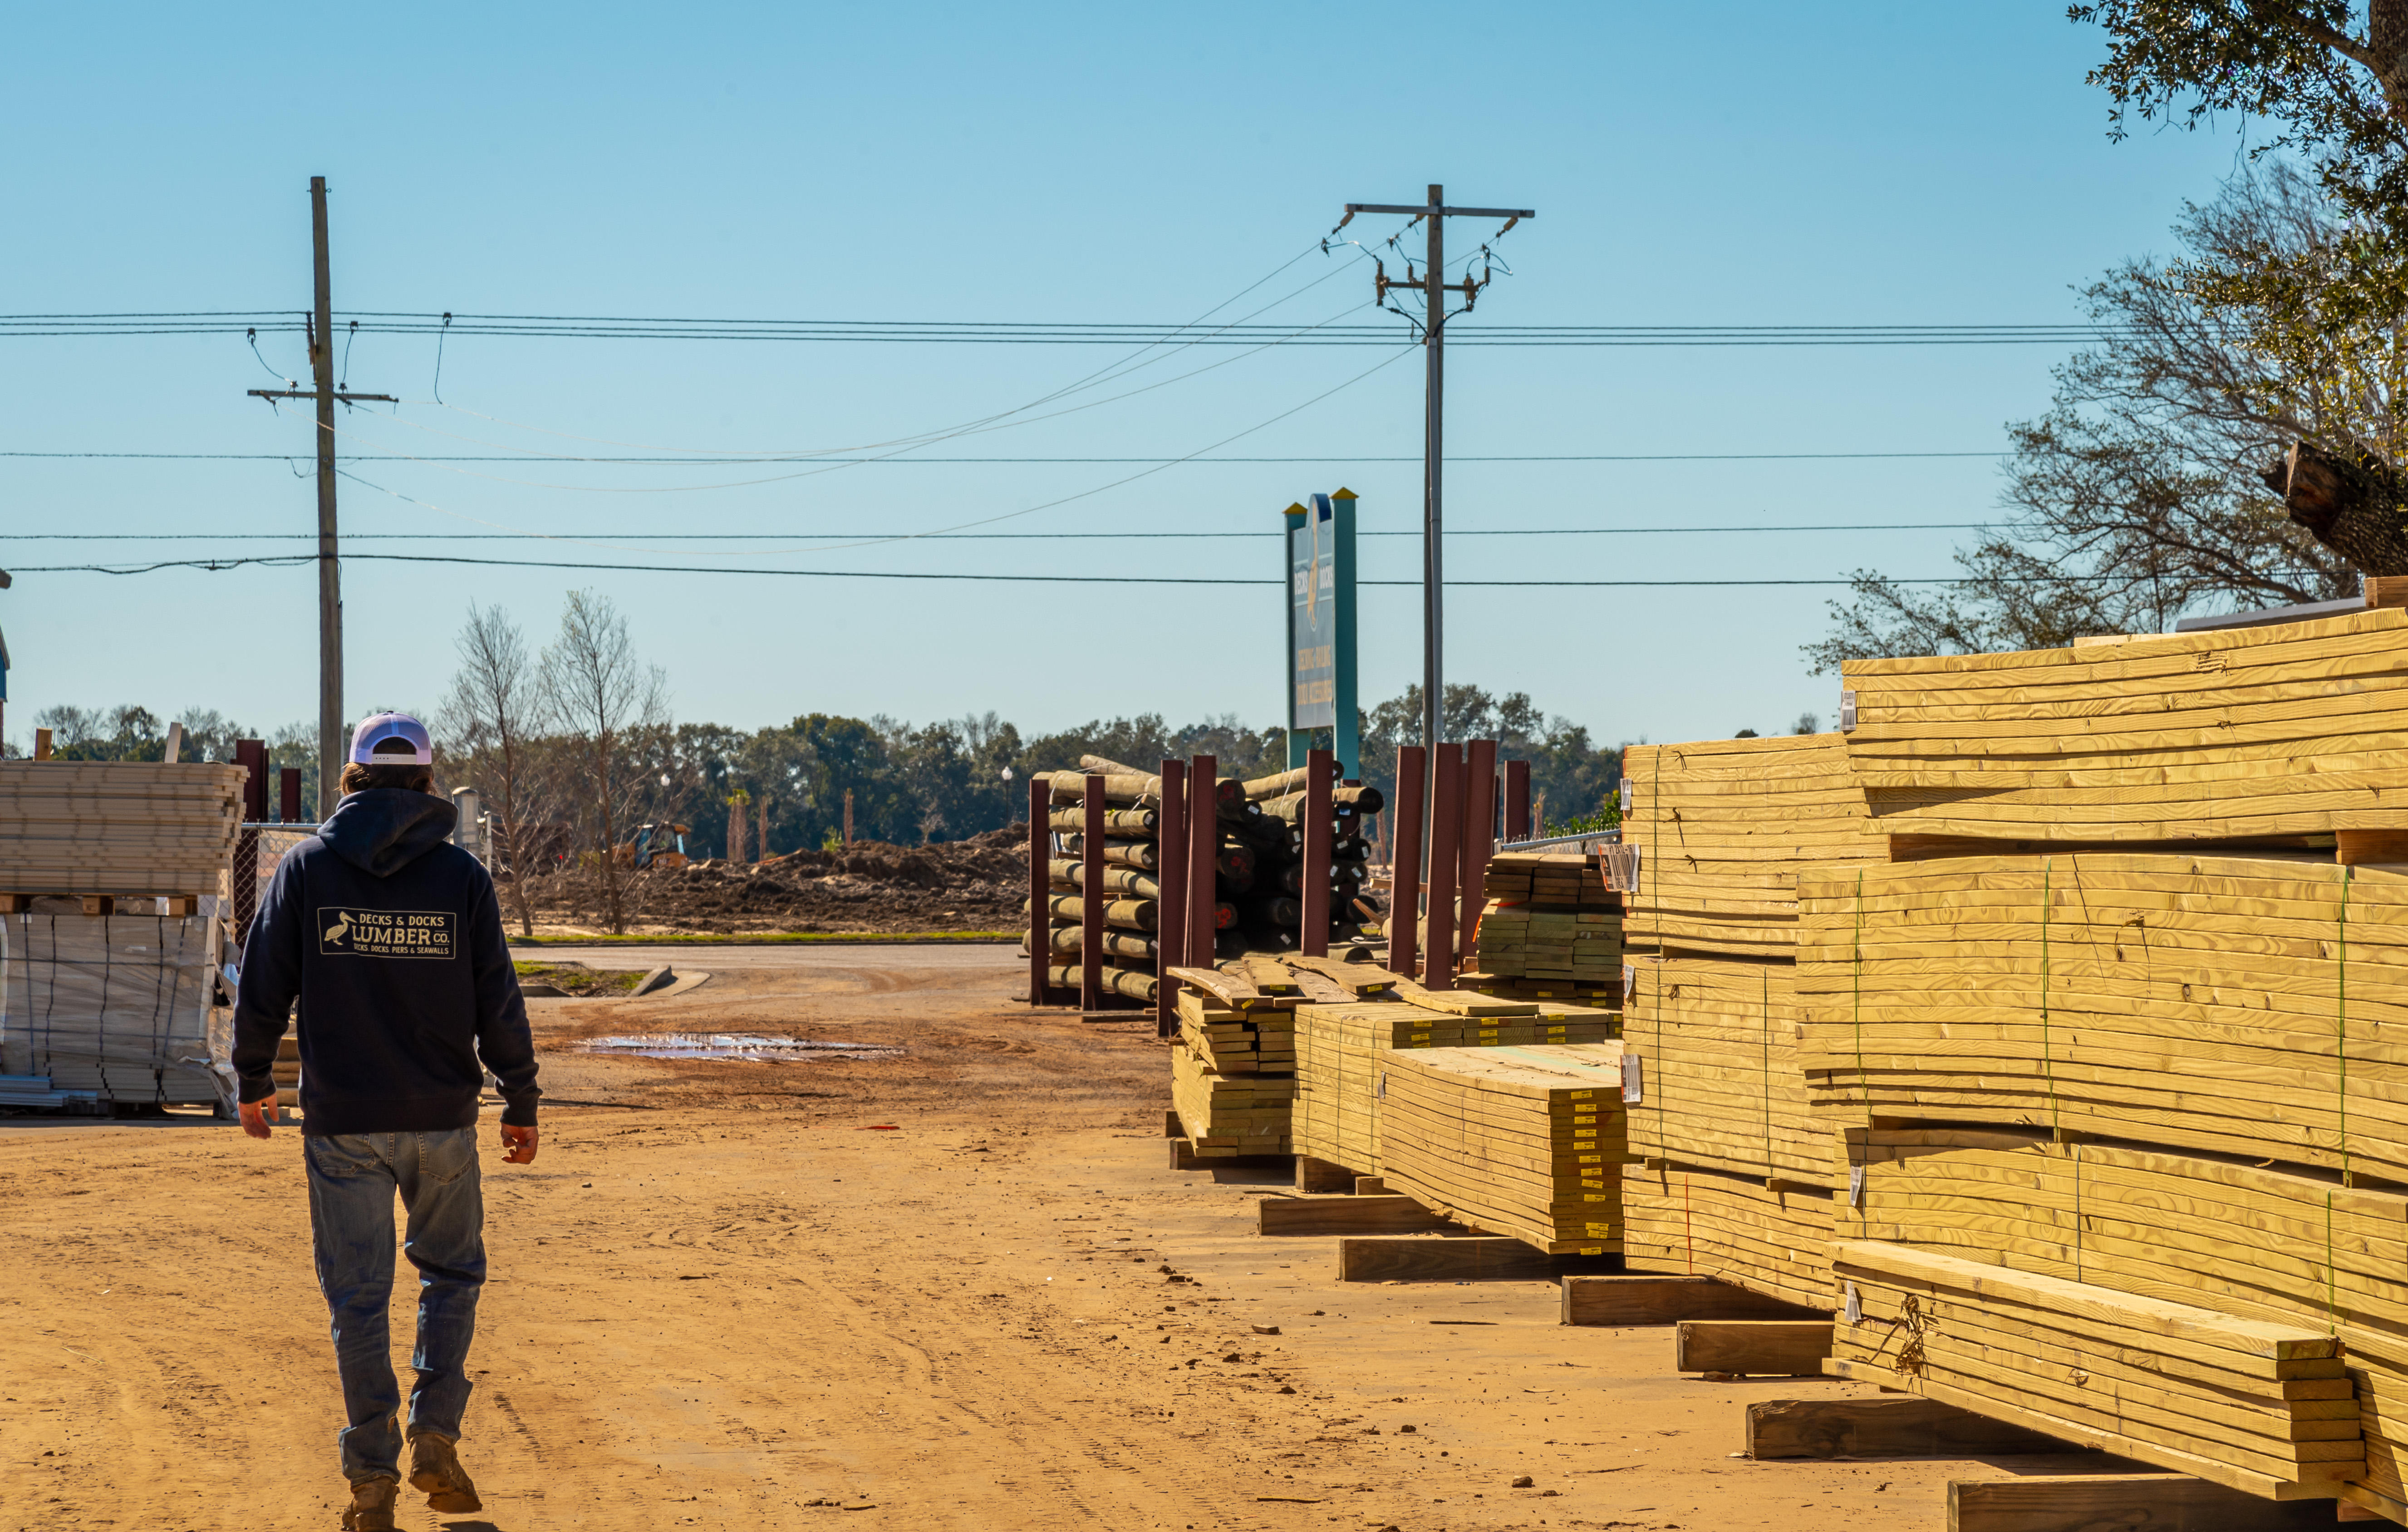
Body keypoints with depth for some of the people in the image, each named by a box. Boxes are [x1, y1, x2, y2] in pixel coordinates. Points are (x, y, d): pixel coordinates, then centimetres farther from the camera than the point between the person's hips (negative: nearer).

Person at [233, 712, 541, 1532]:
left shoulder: (306, 866, -1)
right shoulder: (462, 875, -2)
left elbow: (261, 987, 1)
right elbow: (499, 1004, -1)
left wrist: (253, 1081, 15)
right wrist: (520, 1103, 9)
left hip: (341, 1119, 0)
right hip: (442, 1118, 0)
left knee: (358, 1297, 5)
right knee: (451, 1274, 18)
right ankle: (435, 1438, 6)